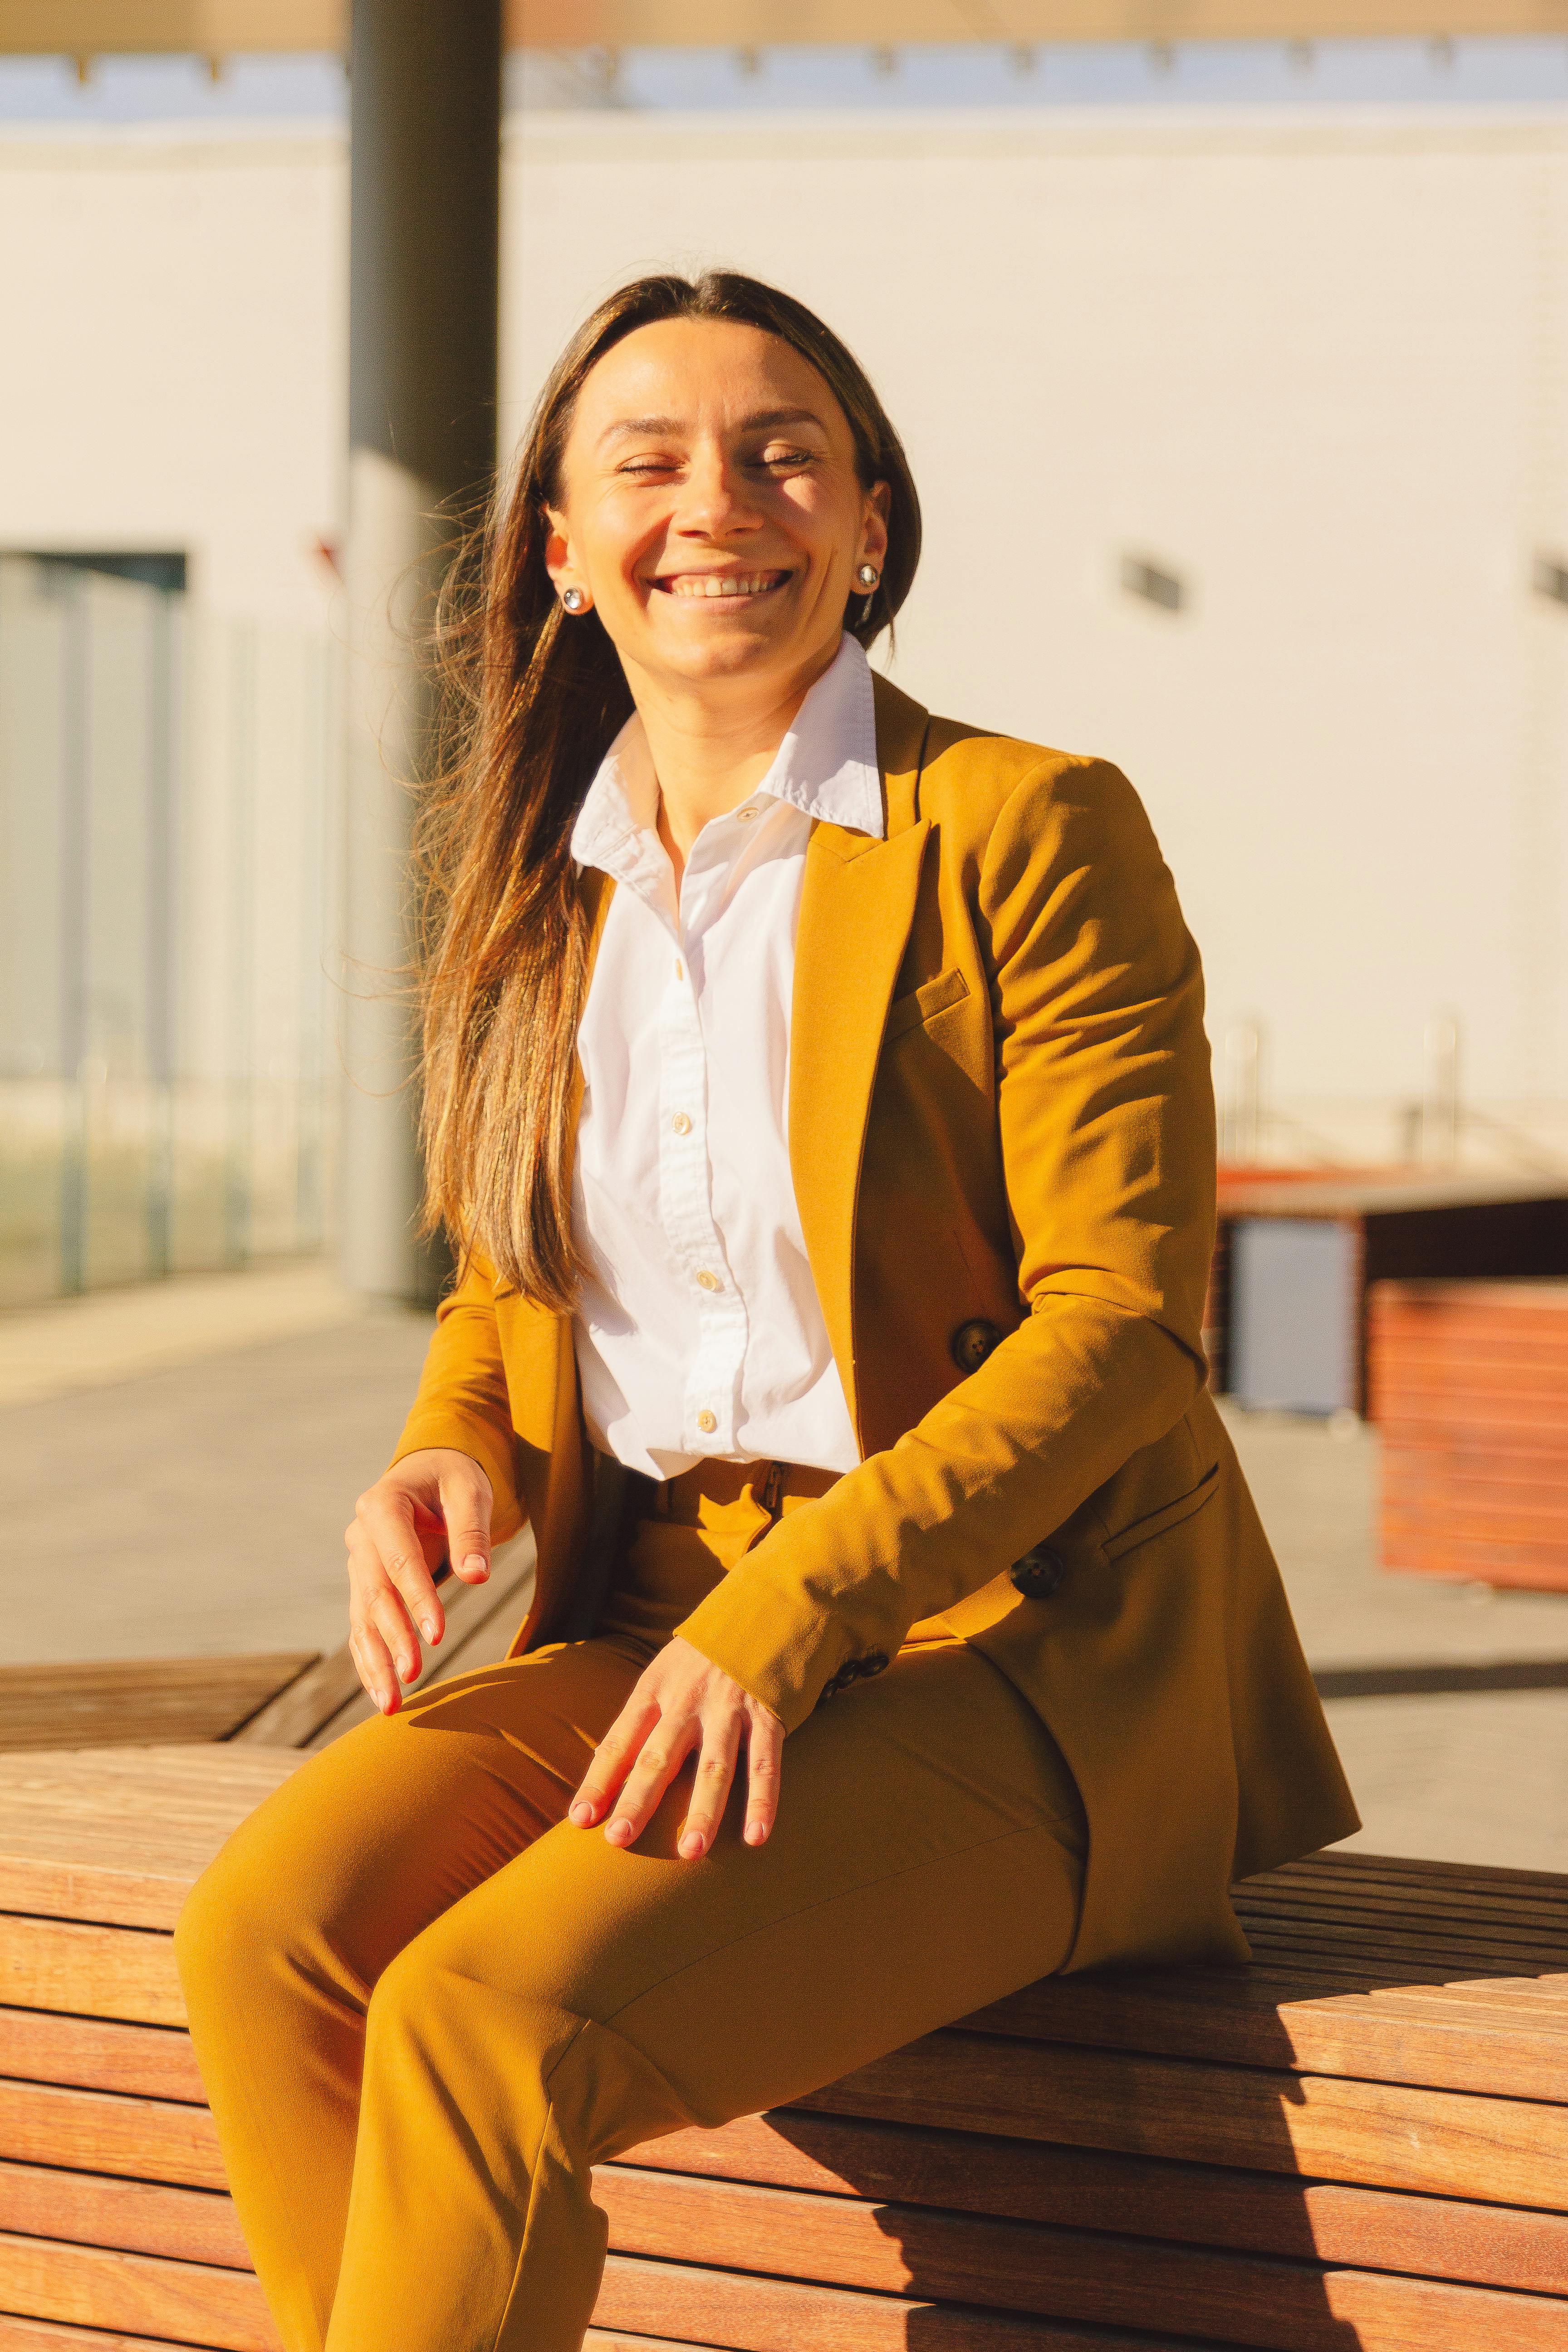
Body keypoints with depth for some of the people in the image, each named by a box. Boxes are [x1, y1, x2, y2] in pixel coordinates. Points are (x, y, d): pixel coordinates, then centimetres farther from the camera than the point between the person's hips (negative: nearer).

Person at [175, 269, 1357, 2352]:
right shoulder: (540, 883, 12)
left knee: (486, 2016, -28)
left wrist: (783, 1617, -21)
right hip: (647, 1634, 6)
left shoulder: (1026, 833, -7)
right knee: (266, 1931, -22)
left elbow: (1125, 1318, -12)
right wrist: (451, 1461, -2)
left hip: (1017, 1665, -6)